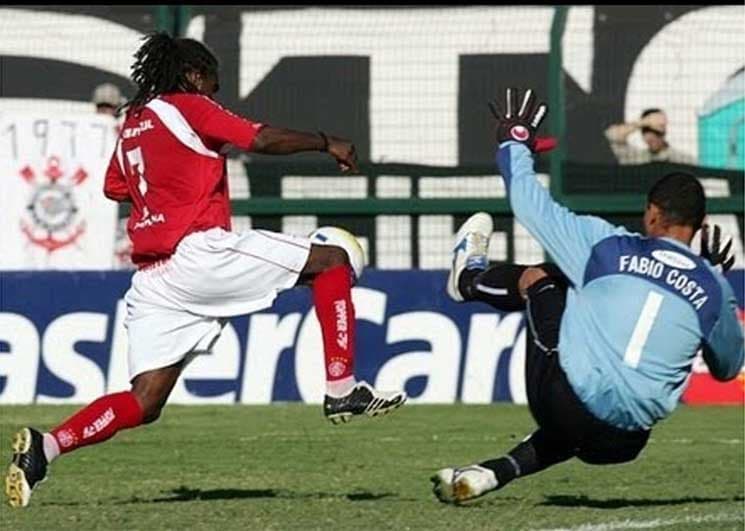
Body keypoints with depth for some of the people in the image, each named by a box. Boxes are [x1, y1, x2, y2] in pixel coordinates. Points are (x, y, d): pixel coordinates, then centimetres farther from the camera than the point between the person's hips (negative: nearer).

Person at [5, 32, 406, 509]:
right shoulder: (188, 107, 3)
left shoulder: (131, 125, 24)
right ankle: (342, 390, -5)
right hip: (198, 251, -8)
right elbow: (265, 140, -7)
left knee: (143, 403, 5)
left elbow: (115, 188, 39)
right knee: (332, 258, 2)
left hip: (151, 279, 8)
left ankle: (46, 446, -13)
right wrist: (327, 143, 6)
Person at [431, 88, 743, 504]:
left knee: (536, 277, 21)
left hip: (564, 406, -2)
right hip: (621, 444, 2)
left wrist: (515, 143, 30)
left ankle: (469, 278, 52)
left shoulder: (607, 245, 0)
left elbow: (530, 203, 11)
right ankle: (492, 474, 22)